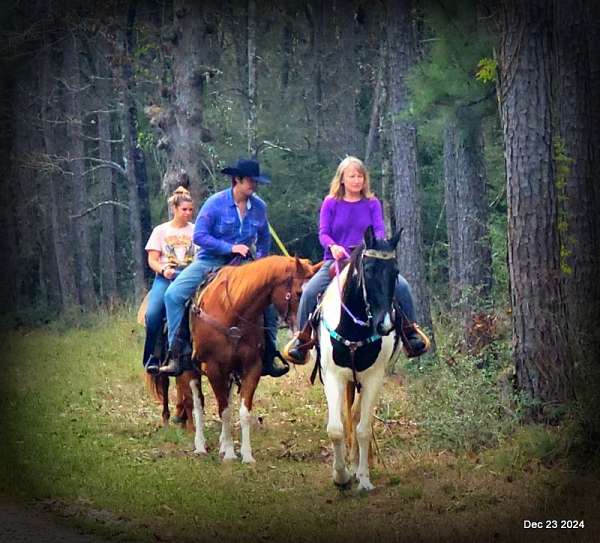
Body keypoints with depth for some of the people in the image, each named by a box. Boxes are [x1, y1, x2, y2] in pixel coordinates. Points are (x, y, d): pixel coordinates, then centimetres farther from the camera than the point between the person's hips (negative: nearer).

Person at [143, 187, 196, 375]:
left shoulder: (195, 230, 14)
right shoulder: (161, 231, 13)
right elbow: (152, 260, 9)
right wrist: (163, 270, -12)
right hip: (166, 277, 0)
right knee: (153, 313, -26)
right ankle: (151, 356, -13)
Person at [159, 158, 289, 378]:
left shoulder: (259, 207, 1)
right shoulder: (215, 203, -12)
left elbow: (264, 239, 18)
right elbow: (199, 236, -16)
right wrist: (229, 248, -22)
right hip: (210, 261, -3)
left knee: (270, 299, -12)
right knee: (173, 294, -22)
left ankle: (269, 357, 2)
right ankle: (178, 353, -19)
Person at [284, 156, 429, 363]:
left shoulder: (372, 203, 6)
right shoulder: (331, 203, 3)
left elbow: (380, 230, -4)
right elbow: (323, 233, -4)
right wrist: (332, 246, -27)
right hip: (336, 260, -1)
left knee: (402, 286, -19)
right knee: (309, 291, -25)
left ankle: (409, 330, 1)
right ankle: (302, 337, -8)